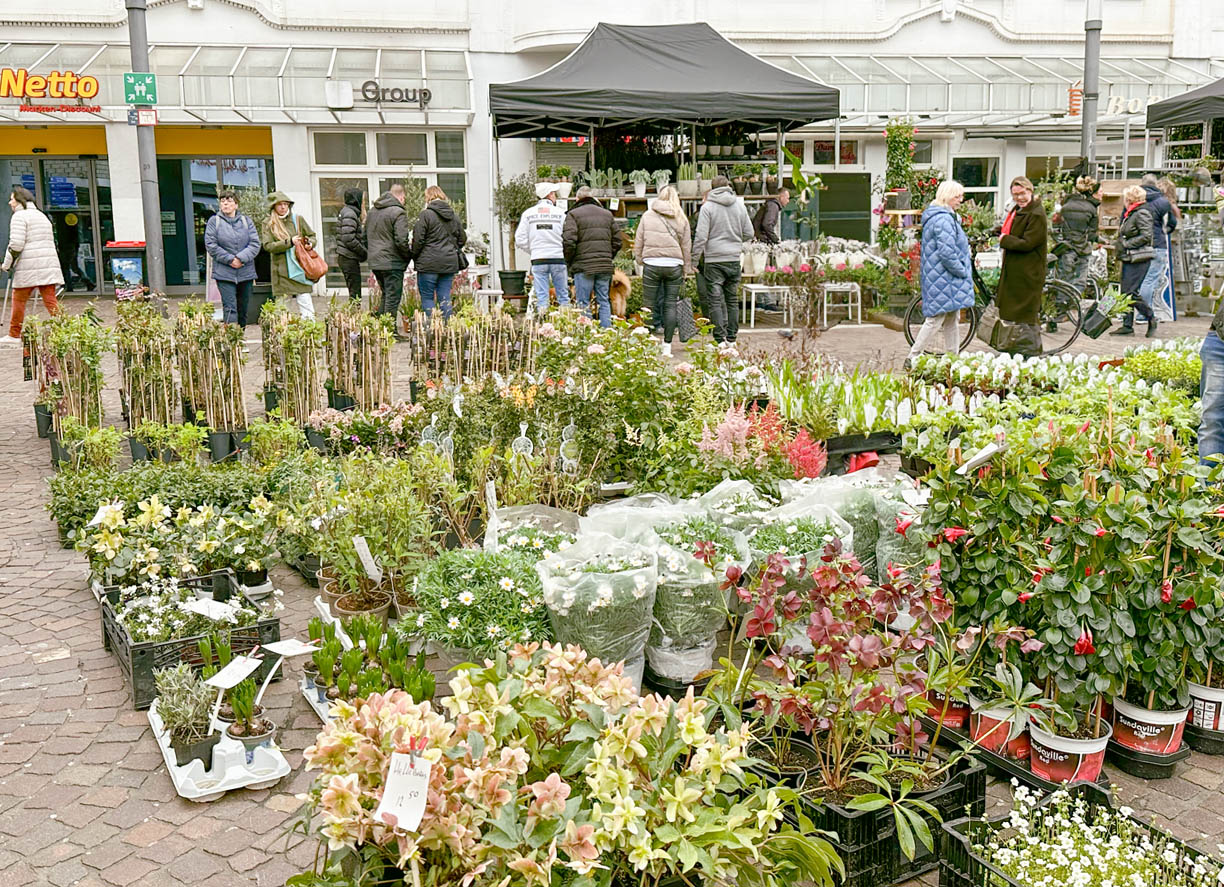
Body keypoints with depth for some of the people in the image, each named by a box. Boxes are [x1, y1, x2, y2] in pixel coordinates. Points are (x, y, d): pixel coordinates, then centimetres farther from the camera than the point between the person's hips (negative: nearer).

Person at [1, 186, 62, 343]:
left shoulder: (19, 216, -4)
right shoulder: (42, 216, 22)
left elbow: (16, 244, -14)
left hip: (28, 267, -7)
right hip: (49, 265, 7)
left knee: (19, 300, 5)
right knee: (50, 300, 2)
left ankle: (14, 335, 13)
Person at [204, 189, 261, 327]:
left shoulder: (246, 221, 8)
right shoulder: (214, 221, 3)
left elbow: (255, 244, 0)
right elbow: (210, 245, -4)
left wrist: (240, 258, -14)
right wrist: (229, 259, -13)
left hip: (246, 273, 3)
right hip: (224, 273, -3)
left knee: (243, 309, 10)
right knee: (229, 308, -13)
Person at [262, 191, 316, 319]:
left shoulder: (298, 219, 8)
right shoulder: (268, 224, 4)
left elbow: (312, 236, 18)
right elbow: (268, 246, -7)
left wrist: (308, 242, -5)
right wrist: (289, 242, -17)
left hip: (299, 268, 1)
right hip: (281, 271, -1)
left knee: (306, 305, -6)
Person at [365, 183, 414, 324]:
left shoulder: (372, 211, 13)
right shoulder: (398, 212, -13)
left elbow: (366, 237, 19)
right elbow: (401, 240, -19)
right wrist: (409, 254, -4)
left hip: (375, 262, 8)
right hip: (392, 263, -8)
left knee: (386, 295, 19)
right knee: (393, 297, -2)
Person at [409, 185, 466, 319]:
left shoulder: (425, 215, -8)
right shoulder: (453, 216, 10)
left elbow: (418, 240, -9)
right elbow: (462, 238, 15)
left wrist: (414, 257, 5)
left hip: (429, 263, -5)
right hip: (450, 263, 5)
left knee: (427, 297, 3)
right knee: (445, 298, 8)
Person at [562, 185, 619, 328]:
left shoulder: (573, 214, -1)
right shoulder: (607, 214, 15)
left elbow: (568, 241, -11)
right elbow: (617, 240, 13)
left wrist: (568, 262, 1)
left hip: (583, 266, -4)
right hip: (605, 266, 5)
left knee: (583, 304, 1)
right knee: (604, 302, 10)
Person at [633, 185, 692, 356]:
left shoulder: (647, 215, 6)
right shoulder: (681, 218, 8)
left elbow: (639, 242, 7)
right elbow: (686, 246, 10)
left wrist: (639, 259, 19)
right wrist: (686, 270, 17)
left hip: (652, 264, -1)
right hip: (674, 265, 1)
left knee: (650, 305, 5)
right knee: (670, 305, 5)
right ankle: (667, 346, 5)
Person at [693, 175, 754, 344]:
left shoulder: (707, 207, -7)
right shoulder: (740, 205, 6)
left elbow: (701, 236, -10)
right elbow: (749, 233, 10)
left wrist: (694, 259, -3)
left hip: (714, 260, -4)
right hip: (734, 259, 4)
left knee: (715, 300, -1)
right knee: (732, 299, 13)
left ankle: (720, 337, -4)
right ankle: (732, 335, 16)